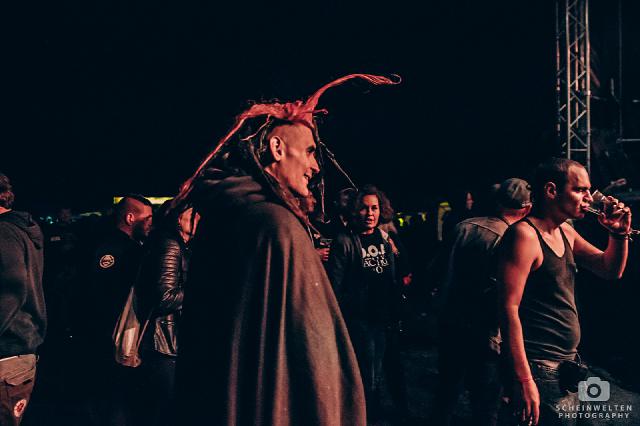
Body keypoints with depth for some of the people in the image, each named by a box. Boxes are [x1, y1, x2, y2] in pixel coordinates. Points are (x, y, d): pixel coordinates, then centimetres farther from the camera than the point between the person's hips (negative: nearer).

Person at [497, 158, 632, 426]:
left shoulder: (565, 232, 9)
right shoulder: (525, 234, -18)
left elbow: (611, 270, 19)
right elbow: (509, 308, -23)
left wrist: (619, 234, 0)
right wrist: (524, 380, -26)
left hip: (565, 365, 9)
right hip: (541, 369, -9)